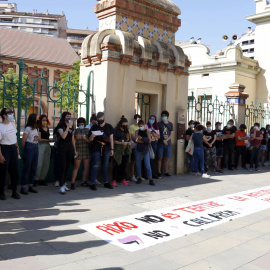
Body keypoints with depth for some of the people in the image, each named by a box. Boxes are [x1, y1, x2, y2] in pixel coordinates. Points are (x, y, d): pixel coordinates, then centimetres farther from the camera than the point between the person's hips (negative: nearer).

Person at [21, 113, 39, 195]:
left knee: (34, 168, 10)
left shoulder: (36, 128, 12)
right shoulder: (28, 128, -9)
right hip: (29, 148, -7)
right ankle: (23, 187, 4)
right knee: (27, 168, -3)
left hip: (36, 148, 7)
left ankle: (31, 186, 19)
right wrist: (25, 149, 3)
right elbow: (23, 141, -8)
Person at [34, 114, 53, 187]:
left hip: (47, 146, 7)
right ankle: (36, 179, 3)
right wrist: (49, 140, -16)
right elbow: (39, 139, -13)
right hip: (41, 146, -7)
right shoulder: (39, 128, -6)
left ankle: (42, 179, 16)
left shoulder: (47, 128, 15)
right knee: (39, 164, -9)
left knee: (46, 164, 6)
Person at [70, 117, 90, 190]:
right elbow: (73, 141, -1)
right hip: (78, 151, -3)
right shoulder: (75, 131, 2)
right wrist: (75, 150, -11)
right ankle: (72, 183, -2)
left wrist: (85, 138, -15)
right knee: (76, 167, -5)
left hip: (86, 151, 4)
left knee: (86, 167, 5)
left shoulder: (87, 130, 9)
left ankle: (83, 182, 18)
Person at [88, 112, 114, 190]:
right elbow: (90, 140, 5)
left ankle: (106, 182, 20)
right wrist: (92, 136, -18)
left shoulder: (109, 127, 10)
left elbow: (111, 138, 11)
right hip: (96, 149, -2)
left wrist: (112, 149, 6)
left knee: (105, 166, 9)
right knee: (95, 166, -7)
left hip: (106, 149, 2)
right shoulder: (94, 127, 5)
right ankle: (92, 183, -2)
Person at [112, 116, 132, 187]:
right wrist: (121, 143, -18)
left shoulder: (126, 130, 17)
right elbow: (114, 140, -7)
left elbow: (129, 138, 22)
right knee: (116, 165, -5)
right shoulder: (116, 130, -2)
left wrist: (130, 142, 0)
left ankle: (123, 179, 17)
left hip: (126, 151, 5)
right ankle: (114, 180, 1)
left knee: (124, 165, 7)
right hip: (118, 151, -5)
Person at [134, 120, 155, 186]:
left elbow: (149, 141, -9)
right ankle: (139, 178, 19)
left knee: (147, 165, -4)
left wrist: (141, 138, -11)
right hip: (138, 149, 2)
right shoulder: (137, 131, 5)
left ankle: (150, 179, -2)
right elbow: (136, 140, -9)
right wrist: (145, 141, -12)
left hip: (145, 149, -2)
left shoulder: (147, 132, 2)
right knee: (138, 164, 7)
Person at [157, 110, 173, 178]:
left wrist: (166, 140, -8)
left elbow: (171, 134, 6)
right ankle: (159, 172, 0)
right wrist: (163, 140, -9)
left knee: (167, 158, 4)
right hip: (161, 143, -2)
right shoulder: (159, 124, 4)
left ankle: (166, 172, 12)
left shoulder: (170, 124, 11)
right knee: (160, 158, -4)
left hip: (168, 143, 3)